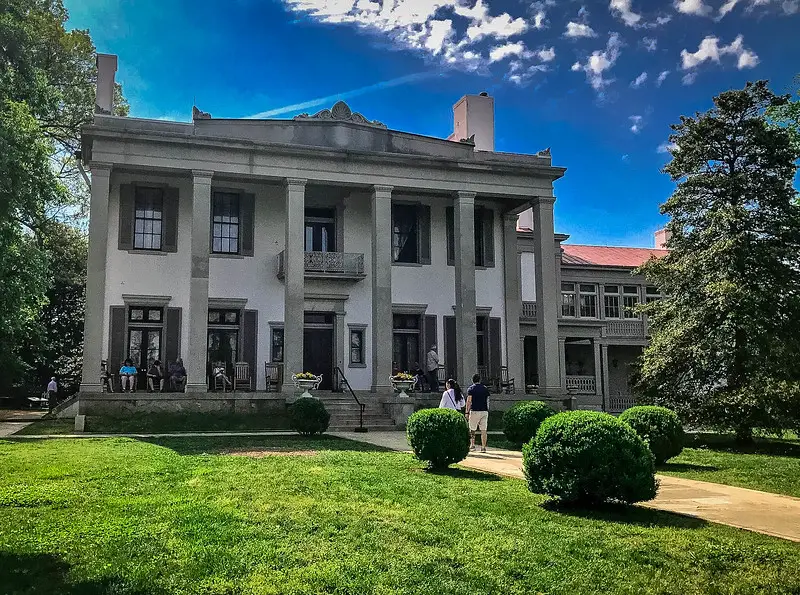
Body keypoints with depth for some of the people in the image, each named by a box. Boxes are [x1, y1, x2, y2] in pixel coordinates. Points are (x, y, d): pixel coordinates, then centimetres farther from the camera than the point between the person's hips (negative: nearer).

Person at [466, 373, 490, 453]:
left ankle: (472, 445, 3)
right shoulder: (485, 389, 11)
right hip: (484, 411, 3)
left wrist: (467, 412, -4)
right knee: (483, 430, 3)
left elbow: (469, 401, -7)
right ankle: (483, 447, 2)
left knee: (472, 429, 8)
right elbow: (487, 401, 12)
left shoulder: (471, 389, -1)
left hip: (475, 411, -3)